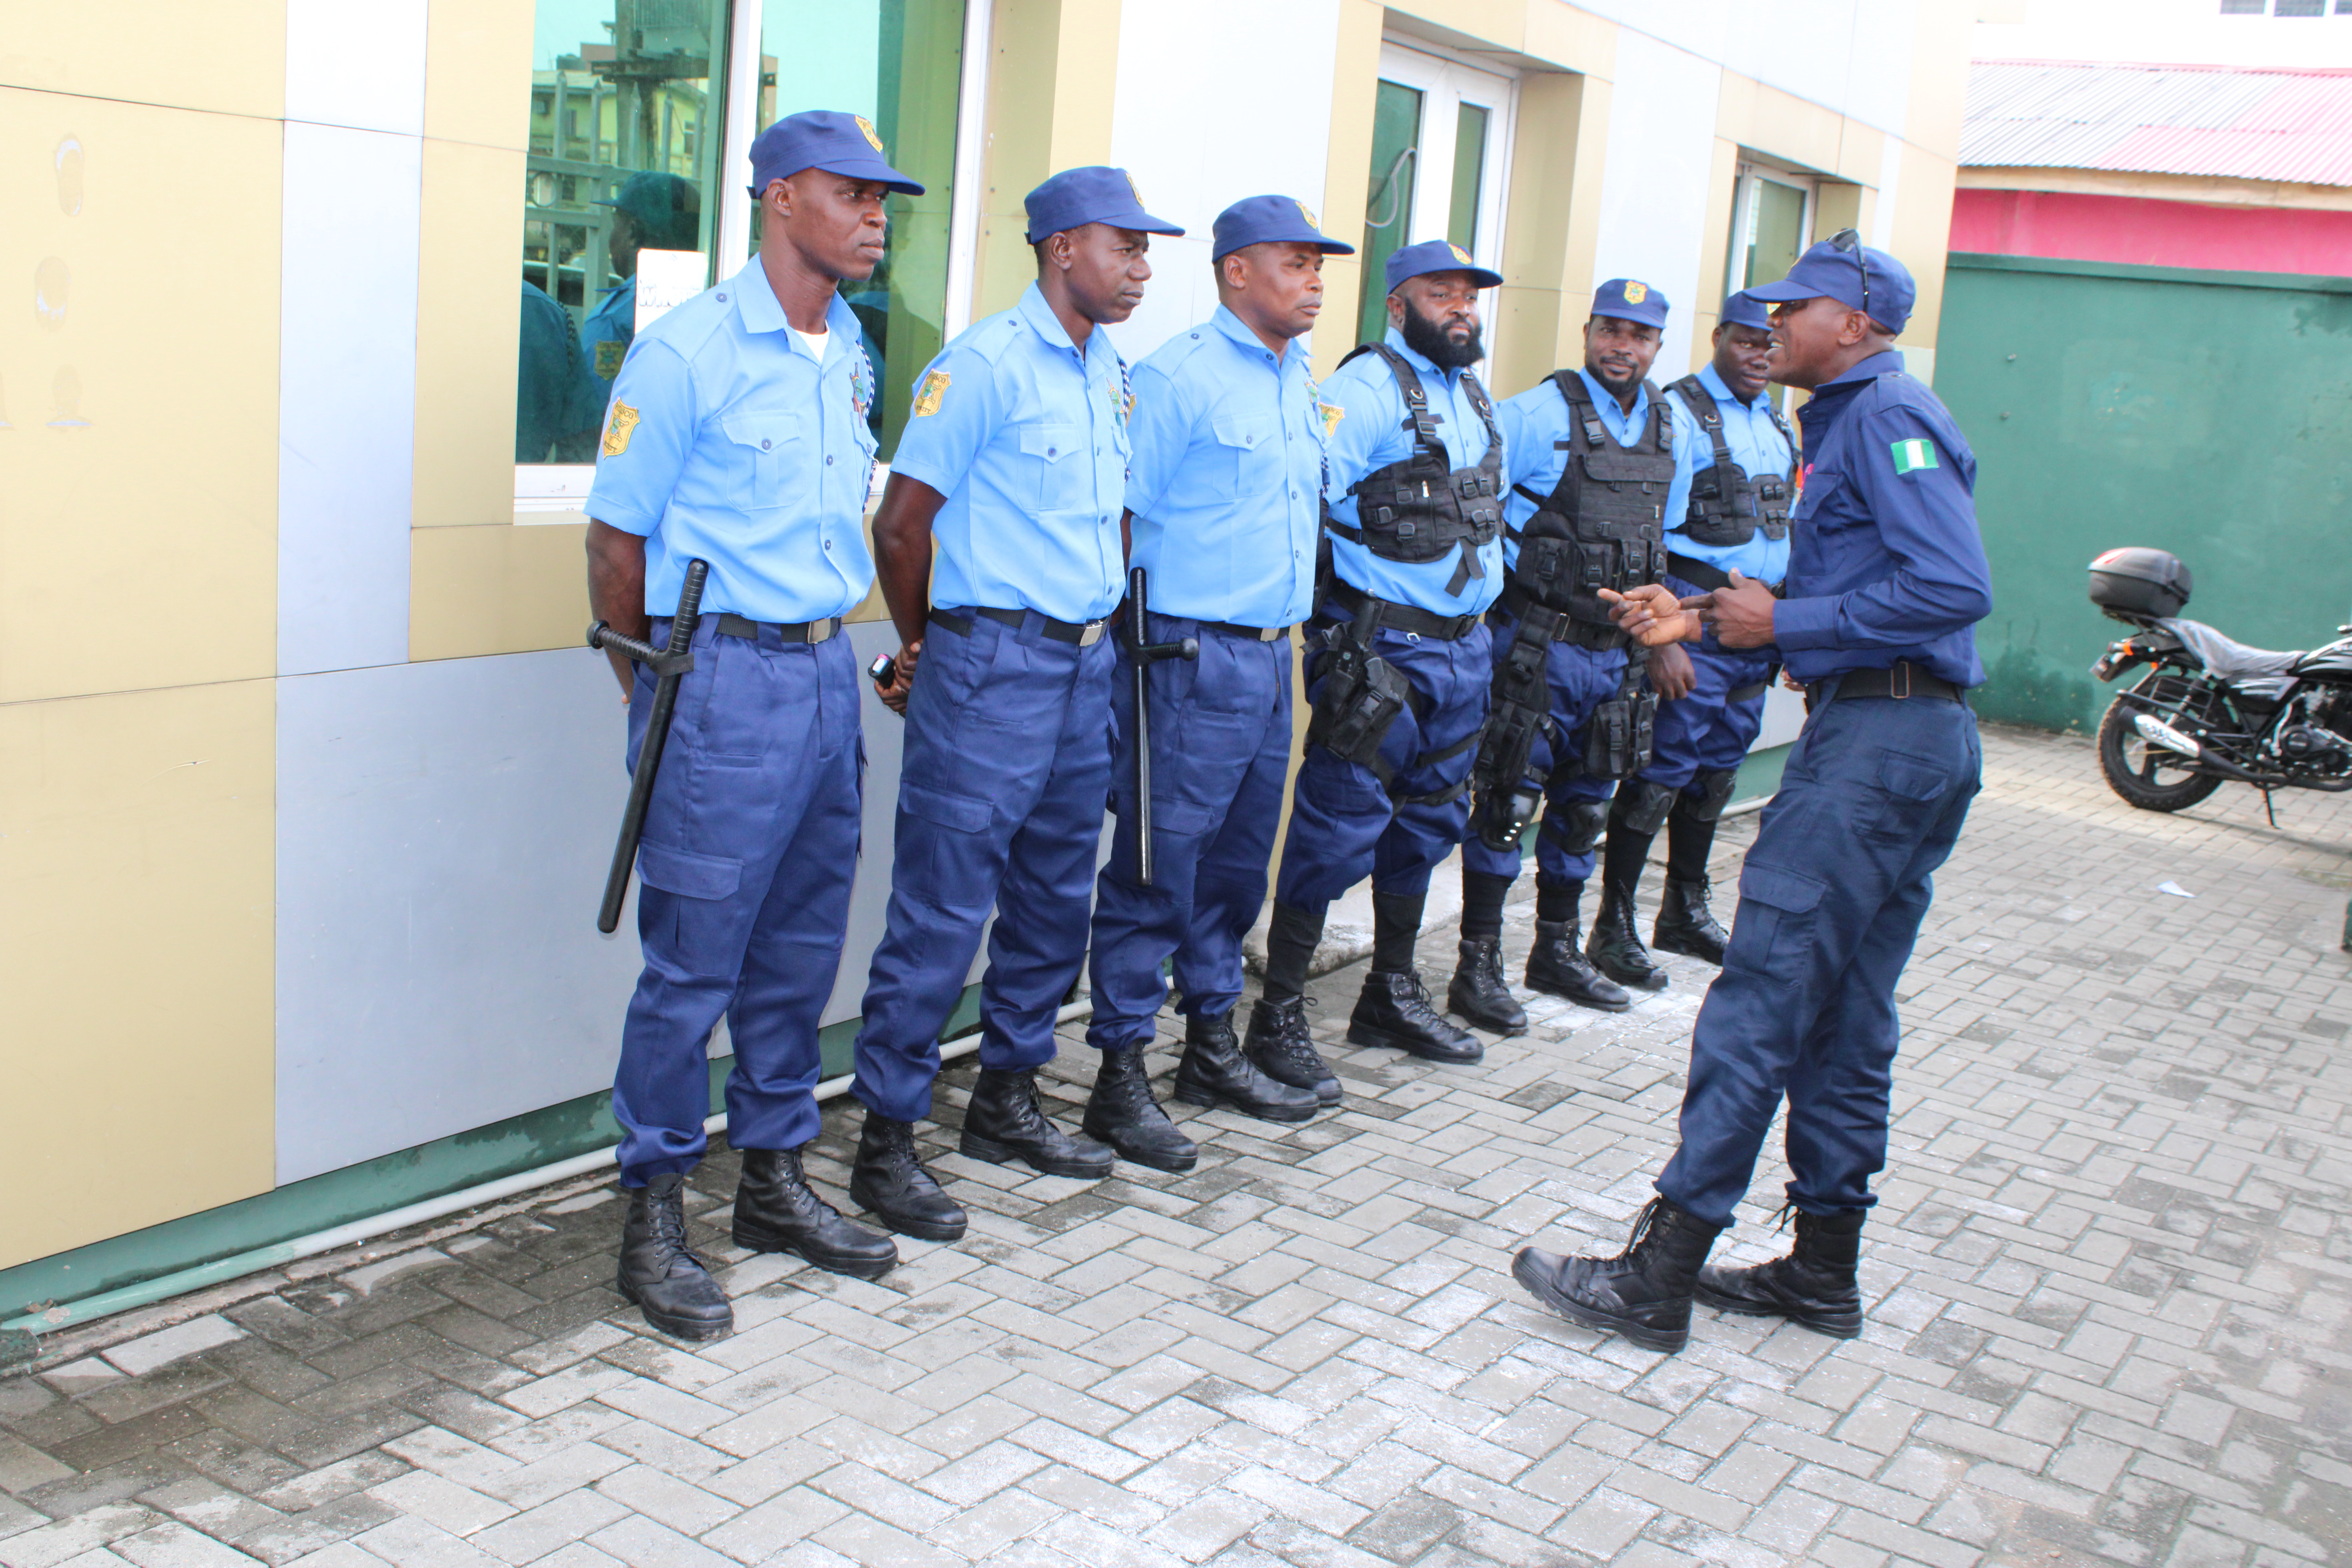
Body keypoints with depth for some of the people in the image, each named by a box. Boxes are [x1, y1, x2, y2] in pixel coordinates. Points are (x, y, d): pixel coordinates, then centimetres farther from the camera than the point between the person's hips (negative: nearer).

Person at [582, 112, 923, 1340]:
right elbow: (617, 539, -6)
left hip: (826, 673, 7)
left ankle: (774, 1183, 28)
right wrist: (660, 695, 0)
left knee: (801, 951, 14)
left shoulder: (851, 358, 12)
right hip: (723, 681, -7)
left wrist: (841, 651, 15)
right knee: (692, 962, -1)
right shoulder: (687, 350, -9)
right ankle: (652, 1219, 13)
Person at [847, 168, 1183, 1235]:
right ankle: (887, 1140, 6)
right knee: (941, 912, -4)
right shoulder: (987, 362, -11)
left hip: (1086, 665, 8)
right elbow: (902, 521, -9)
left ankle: (1005, 1103, 29)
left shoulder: (1112, 372, 13)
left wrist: (1098, 621, 18)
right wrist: (924, 646, 3)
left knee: (1053, 899, 15)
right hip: (992, 667, -8)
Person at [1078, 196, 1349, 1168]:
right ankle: (1121, 1078, 6)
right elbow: (1114, 516, -11)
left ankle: (1211, 1049, 29)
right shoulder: (1176, 376, -10)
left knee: (1236, 867, 16)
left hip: (1272, 655, 8)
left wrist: (1291, 627, 19)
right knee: (1157, 871, -3)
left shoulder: (1300, 381, 16)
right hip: (1191, 658, -8)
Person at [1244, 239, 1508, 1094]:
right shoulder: (1365, 387, -12)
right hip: (1379, 644, -9)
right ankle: (1278, 1017, 3)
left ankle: (1392, 997, 31)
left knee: (1428, 820, 16)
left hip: (1460, 643, 9)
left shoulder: (1474, 397, 16)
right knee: (1340, 826, -6)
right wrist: (1354, 588, -18)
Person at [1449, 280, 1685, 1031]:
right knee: (1510, 803, -3)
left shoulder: (1668, 427, 11)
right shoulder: (1536, 416, -10)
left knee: (1584, 807, 15)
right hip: (1537, 648, -6)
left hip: (1615, 652, 7)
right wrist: (1514, 578, -12)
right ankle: (1478, 965, 6)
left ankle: (1557, 952, 30)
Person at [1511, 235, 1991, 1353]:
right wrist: (1704, 620, 13)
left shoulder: (1887, 416, -10)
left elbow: (1955, 588, -22)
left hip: (1880, 743, -11)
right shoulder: (1849, 420, 21)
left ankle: (1660, 1274, -8)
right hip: (1900, 741, 11)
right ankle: (1823, 1268, 22)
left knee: (1762, 995, -11)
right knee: (1843, 1015, 13)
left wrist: (1784, 623, -16)